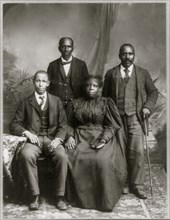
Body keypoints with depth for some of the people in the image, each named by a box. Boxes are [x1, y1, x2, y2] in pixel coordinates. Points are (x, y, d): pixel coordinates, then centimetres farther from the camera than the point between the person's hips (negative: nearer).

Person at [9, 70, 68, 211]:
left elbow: (63, 124, 9)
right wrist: (27, 132, -11)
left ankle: (60, 197, -17)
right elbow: (14, 125, 9)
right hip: (34, 139, 0)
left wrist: (58, 139, -10)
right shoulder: (26, 103, 14)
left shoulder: (56, 101, 15)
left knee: (61, 156, -31)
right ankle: (35, 196, -22)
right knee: (26, 155, -33)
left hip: (52, 139, 0)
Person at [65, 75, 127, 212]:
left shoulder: (106, 103, 9)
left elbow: (111, 126, 2)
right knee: (73, 158, -27)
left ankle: (103, 200, -14)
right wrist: (70, 136, -5)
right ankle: (79, 197, -11)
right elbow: (70, 124, 15)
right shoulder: (76, 103, 17)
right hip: (80, 138, 2)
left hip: (100, 138, -2)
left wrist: (103, 140, -14)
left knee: (102, 160, -31)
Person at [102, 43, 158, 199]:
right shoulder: (111, 74, 10)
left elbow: (153, 92, 13)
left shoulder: (143, 73, 11)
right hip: (116, 118, 1)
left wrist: (148, 106, -3)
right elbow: (105, 96, 12)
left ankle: (137, 186, 5)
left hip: (135, 118, 0)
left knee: (137, 152, -7)